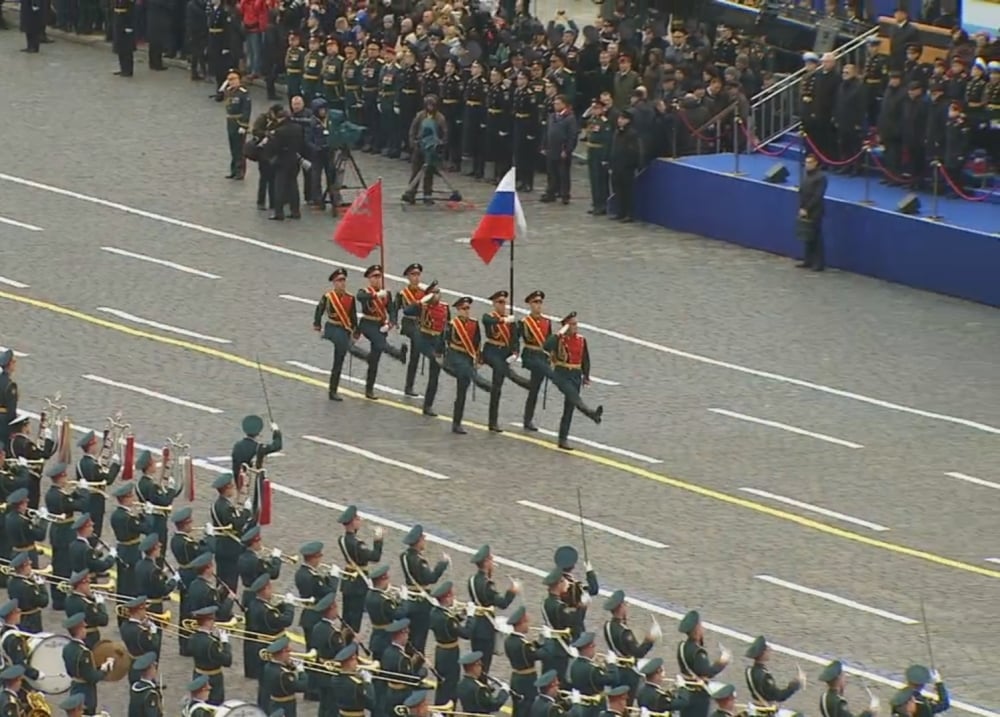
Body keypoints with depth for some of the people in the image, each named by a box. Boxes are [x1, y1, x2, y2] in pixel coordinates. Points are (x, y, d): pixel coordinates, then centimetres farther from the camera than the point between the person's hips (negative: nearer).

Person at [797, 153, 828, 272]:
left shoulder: (820, 177, -14)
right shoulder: (805, 174, 9)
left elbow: (817, 197, -17)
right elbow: (801, 192, 12)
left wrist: (806, 209, -15)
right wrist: (801, 208, 3)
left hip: (814, 213, -7)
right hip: (804, 211, 7)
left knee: (816, 238, -4)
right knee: (806, 238, 11)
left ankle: (819, 263, 1)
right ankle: (808, 261, 20)